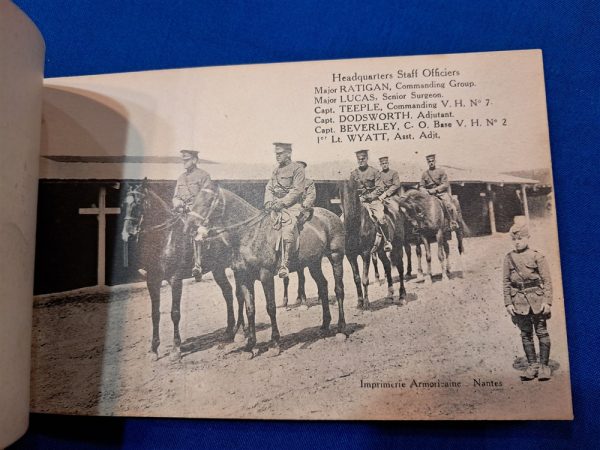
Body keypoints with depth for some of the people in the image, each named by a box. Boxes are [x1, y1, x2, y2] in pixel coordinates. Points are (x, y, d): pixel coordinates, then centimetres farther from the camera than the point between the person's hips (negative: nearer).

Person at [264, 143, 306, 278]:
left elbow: (297, 190, -9)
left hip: (292, 205, -8)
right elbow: (269, 188, 19)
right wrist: (269, 202, -2)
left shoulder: (297, 168, 0)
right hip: (276, 205, 8)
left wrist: (282, 203, -17)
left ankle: (284, 265, -28)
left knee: (287, 227, -27)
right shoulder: (276, 170, 21)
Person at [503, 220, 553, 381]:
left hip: (537, 300, -2)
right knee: (526, 334, 8)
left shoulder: (537, 256, -3)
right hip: (519, 302, 2)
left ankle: (544, 365, 15)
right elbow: (506, 282, 5)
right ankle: (532, 365, 18)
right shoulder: (509, 258, 3)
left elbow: (547, 280, -2)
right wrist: (508, 303, 1)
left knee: (541, 332, 4)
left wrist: (547, 301, -8)